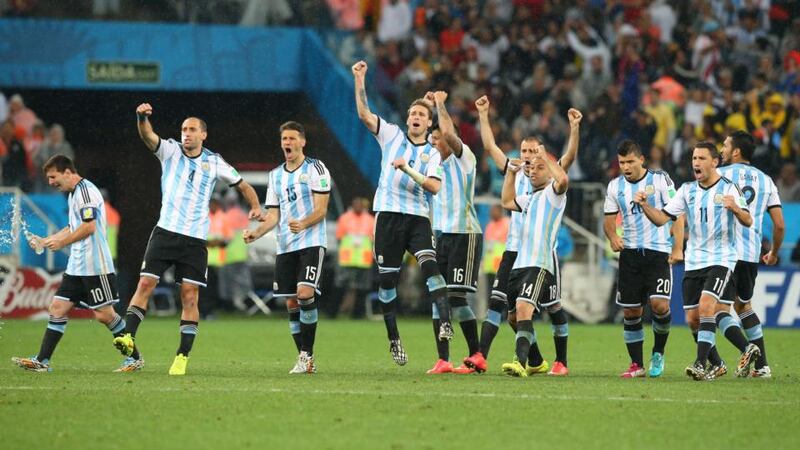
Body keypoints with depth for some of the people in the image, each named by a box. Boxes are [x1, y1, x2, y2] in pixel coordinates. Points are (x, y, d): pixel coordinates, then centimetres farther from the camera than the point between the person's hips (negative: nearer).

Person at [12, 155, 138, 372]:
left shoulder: (85, 190, -13)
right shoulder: (74, 194, 19)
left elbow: (89, 226, -21)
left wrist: (61, 242, -14)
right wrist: (45, 241, 21)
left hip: (95, 266, -10)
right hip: (76, 267, 10)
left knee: (104, 314, -7)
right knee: (58, 308, 3)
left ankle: (135, 358, 4)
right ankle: (42, 361, 2)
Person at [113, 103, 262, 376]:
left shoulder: (214, 162, 7)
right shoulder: (170, 151, 4)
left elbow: (242, 185, 18)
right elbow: (148, 136, -15)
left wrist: (255, 207, 0)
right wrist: (142, 117, -36)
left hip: (196, 238, 0)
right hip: (165, 231, 0)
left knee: (189, 296, -3)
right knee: (145, 284, -12)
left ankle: (183, 357, 0)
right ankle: (128, 337, -15)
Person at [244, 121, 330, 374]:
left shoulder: (315, 169, -2)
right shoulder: (276, 175, 16)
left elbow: (321, 209, -9)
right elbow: (273, 215, 15)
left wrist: (303, 224, -27)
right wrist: (256, 233, -3)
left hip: (311, 242, -6)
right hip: (285, 246, 6)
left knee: (305, 294, -21)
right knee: (291, 303, 3)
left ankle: (307, 355, -14)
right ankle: (304, 360, 10)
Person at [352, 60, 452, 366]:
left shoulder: (432, 154, 11)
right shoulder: (391, 135, 11)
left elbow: (434, 186, -3)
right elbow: (364, 114, 1)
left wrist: (407, 169, -14)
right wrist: (359, 81, -9)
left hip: (417, 217, 0)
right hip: (388, 214, 0)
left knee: (430, 265, -23)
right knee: (387, 279, 2)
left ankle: (445, 323, -34)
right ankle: (394, 339, 12)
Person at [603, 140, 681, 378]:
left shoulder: (660, 180, -3)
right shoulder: (615, 186, 8)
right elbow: (609, 219, 14)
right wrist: (613, 237, -9)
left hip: (658, 252, -4)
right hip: (630, 253, 4)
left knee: (659, 304, -18)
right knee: (631, 311, 2)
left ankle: (658, 352, 6)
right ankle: (636, 365, 12)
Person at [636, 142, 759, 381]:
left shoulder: (728, 188, -7)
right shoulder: (687, 190, 7)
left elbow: (748, 221, -16)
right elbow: (662, 218, 7)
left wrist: (735, 209, -37)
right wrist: (645, 205, -12)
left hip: (721, 260, -6)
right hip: (693, 262, 6)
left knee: (706, 307, -23)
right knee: (693, 319, 4)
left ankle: (701, 364, -24)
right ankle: (716, 365, 21)